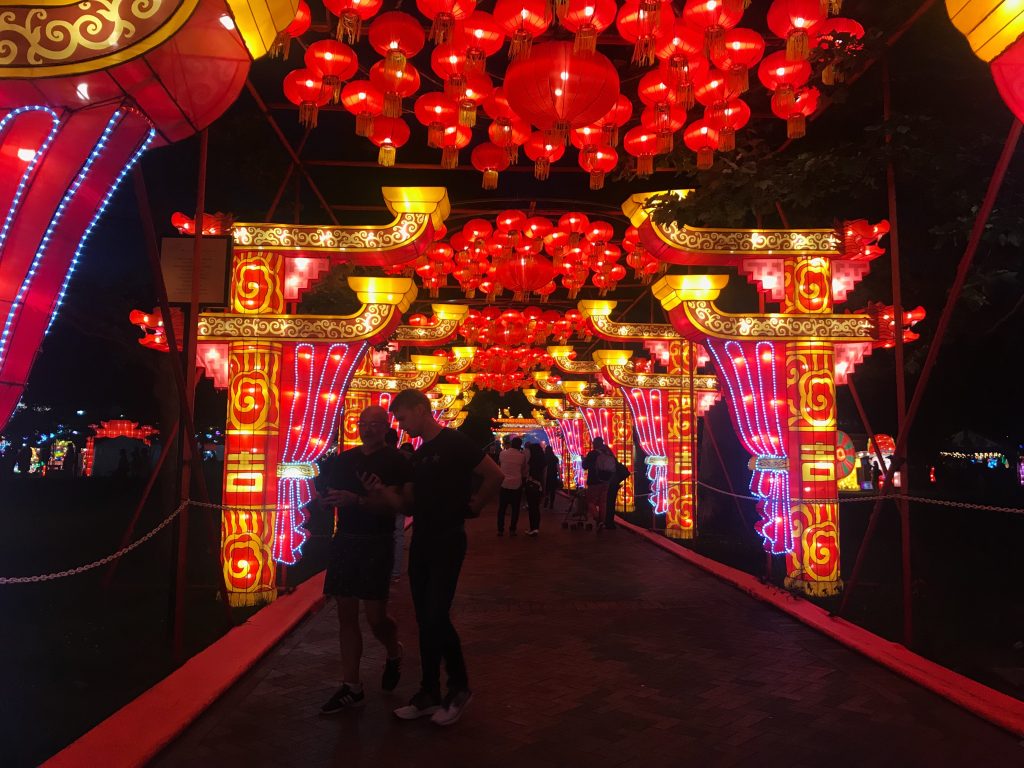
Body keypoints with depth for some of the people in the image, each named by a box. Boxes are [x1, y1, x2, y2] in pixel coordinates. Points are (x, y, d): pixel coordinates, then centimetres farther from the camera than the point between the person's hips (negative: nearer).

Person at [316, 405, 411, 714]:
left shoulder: (396, 462, -6)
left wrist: (354, 500, -28)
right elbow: (328, 494, 18)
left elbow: (393, 504, -17)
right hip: (344, 541, 5)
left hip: (377, 544, -5)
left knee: (375, 616, -4)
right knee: (346, 614, 7)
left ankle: (394, 653, 30)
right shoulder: (344, 460, 11)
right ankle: (351, 687, 17)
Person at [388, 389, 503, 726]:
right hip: (421, 541, 8)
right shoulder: (419, 454, 13)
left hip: (447, 542, -8)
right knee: (425, 620, 11)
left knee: (436, 618, -8)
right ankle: (429, 694, 22)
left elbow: (495, 475, -13)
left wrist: (474, 505, -5)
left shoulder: (454, 443, -12)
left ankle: (459, 688, 12)